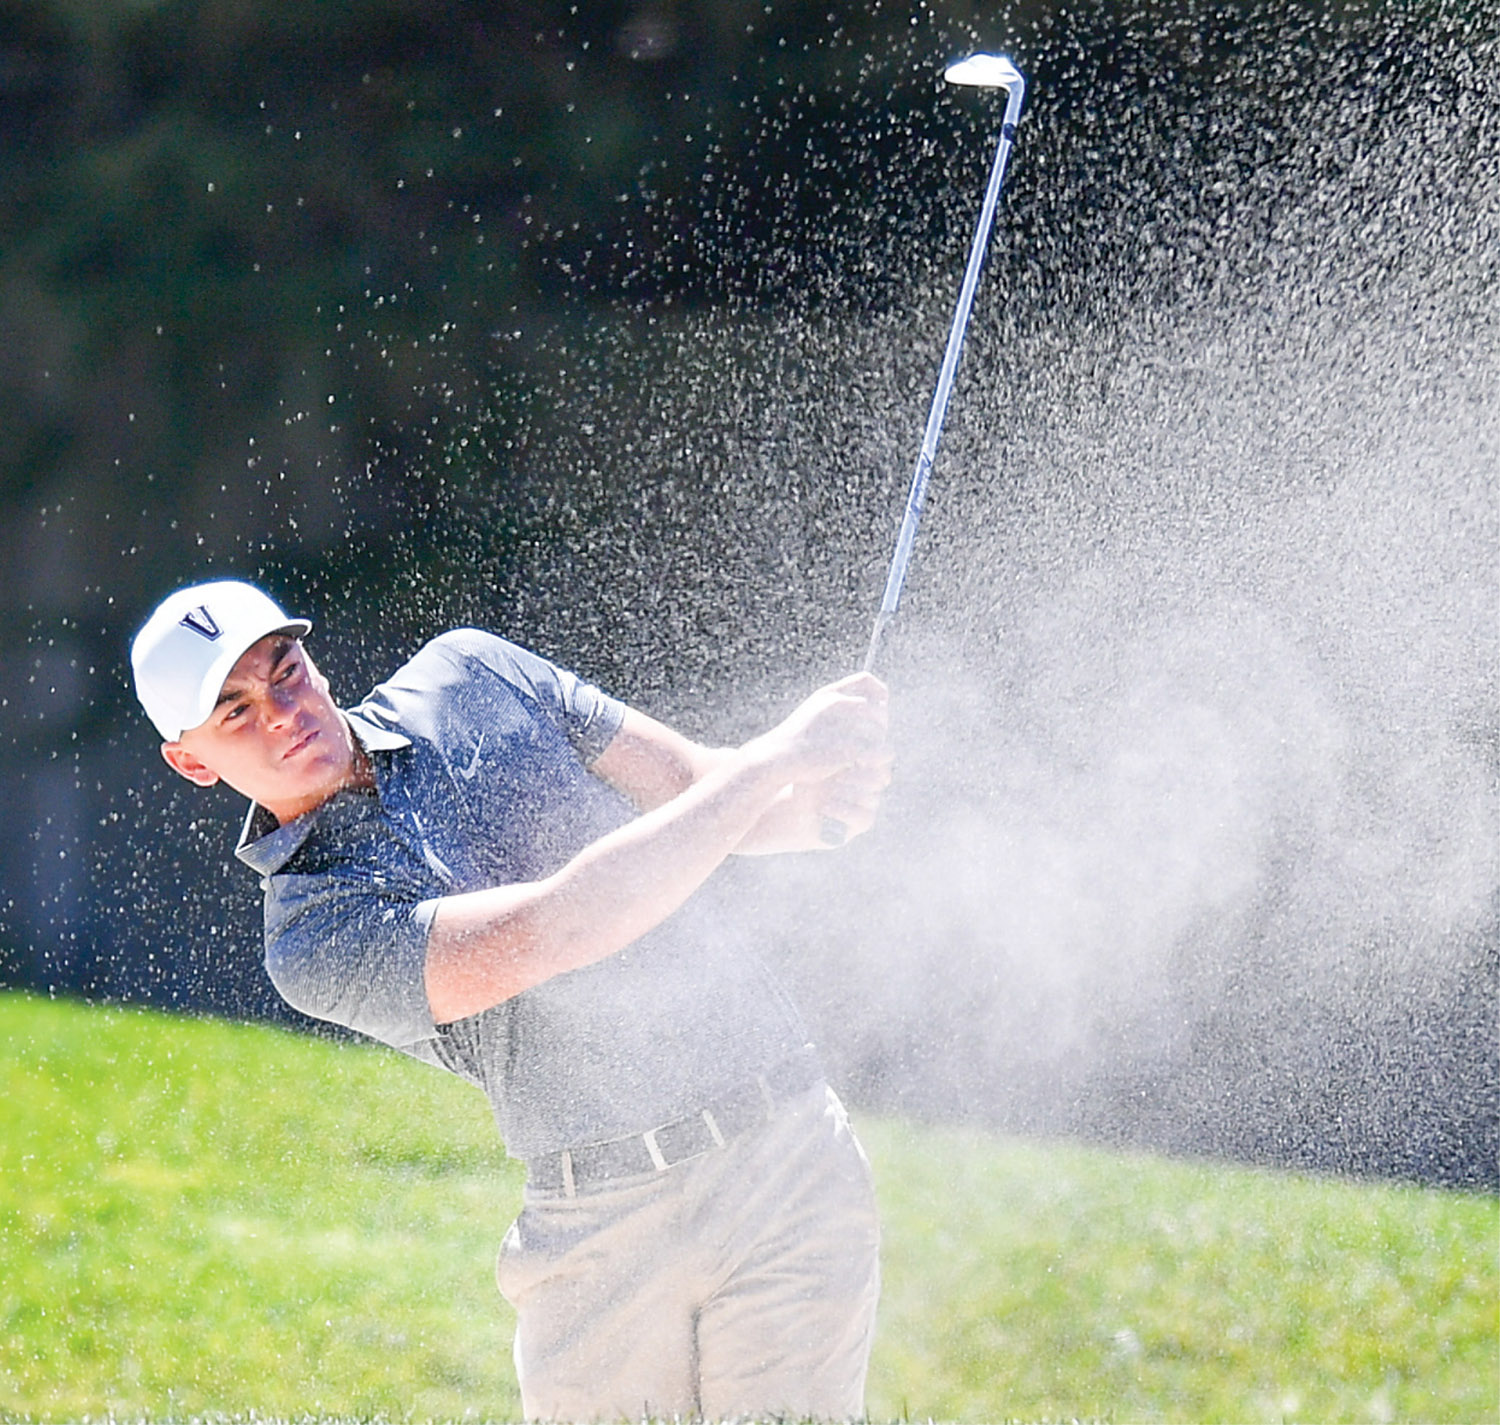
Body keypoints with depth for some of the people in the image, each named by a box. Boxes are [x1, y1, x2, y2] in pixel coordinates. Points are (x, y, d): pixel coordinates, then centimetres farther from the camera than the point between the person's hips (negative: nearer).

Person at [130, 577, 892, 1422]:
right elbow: (549, 929, -22)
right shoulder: (314, 945, -9)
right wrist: (778, 758, -22)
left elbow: (699, 787, 10)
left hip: (789, 1157, 2)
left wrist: (819, 809, -14)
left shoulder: (469, 675, 9)